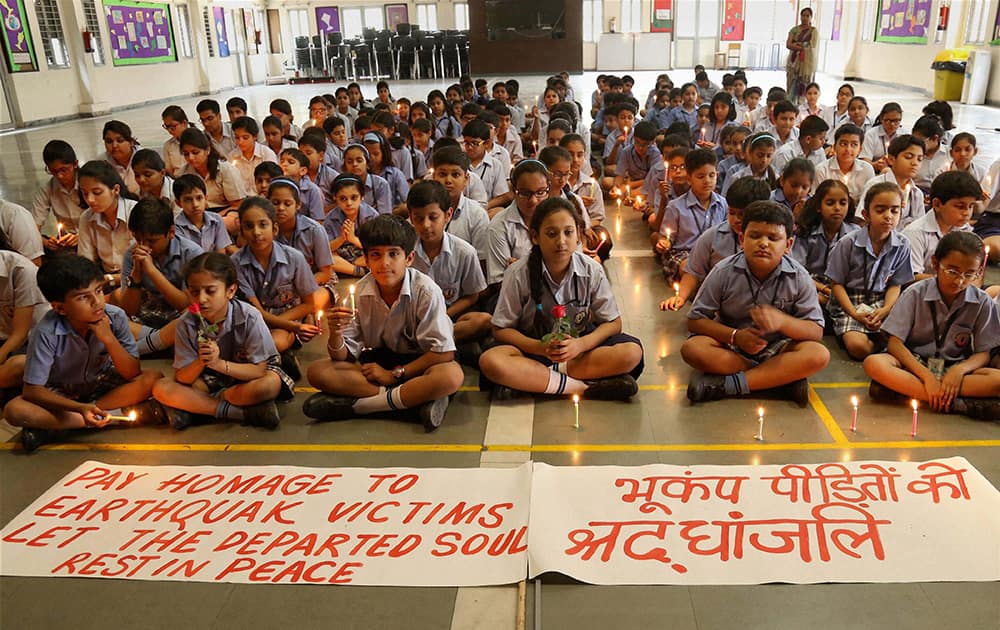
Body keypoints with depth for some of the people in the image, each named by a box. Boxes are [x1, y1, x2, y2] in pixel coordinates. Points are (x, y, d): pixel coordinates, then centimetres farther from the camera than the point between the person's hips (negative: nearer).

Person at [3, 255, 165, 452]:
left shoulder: (116, 317, -22)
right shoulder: (46, 333, -27)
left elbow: (133, 374, -17)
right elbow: (32, 391, -24)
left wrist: (109, 339, -33)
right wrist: (81, 408, -38)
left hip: (102, 384, 2)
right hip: (61, 393, -2)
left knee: (153, 378, -24)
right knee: (14, 410, -30)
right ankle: (116, 415, -22)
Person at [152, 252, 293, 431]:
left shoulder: (249, 317, -22)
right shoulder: (186, 323, -14)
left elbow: (260, 370, -24)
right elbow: (181, 379, -13)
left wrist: (220, 363, -37)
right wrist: (200, 362, -34)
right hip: (208, 380, 3)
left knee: (272, 383, -36)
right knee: (161, 388, -22)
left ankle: (197, 407, -18)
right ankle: (241, 412, -24)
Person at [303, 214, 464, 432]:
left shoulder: (426, 291, -19)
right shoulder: (360, 292, -9)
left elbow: (444, 352, -20)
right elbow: (343, 356, -6)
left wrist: (394, 374, -18)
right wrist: (335, 334, -28)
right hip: (377, 359, 4)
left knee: (452, 375, -37)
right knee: (317, 371, -18)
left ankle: (353, 404, -26)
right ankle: (418, 398, -21)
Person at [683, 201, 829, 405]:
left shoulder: (799, 278, -10)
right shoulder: (724, 272, -12)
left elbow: (816, 331, -11)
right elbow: (695, 320, -10)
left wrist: (782, 321, -31)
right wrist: (735, 335, -24)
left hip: (776, 349, 1)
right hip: (731, 347, 0)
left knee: (819, 355, -28)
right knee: (691, 349, -30)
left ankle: (728, 384, -29)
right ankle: (783, 376, -22)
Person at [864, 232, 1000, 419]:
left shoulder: (983, 303, -2)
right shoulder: (916, 294, -7)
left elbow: (983, 354, 0)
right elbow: (894, 343, -11)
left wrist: (960, 369, -23)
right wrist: (927, 376, -24)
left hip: (954, 369, 1)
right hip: (915, 364, -1)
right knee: (874, 364, -34)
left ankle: (907, 388, -30)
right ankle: (958, 404, -31)